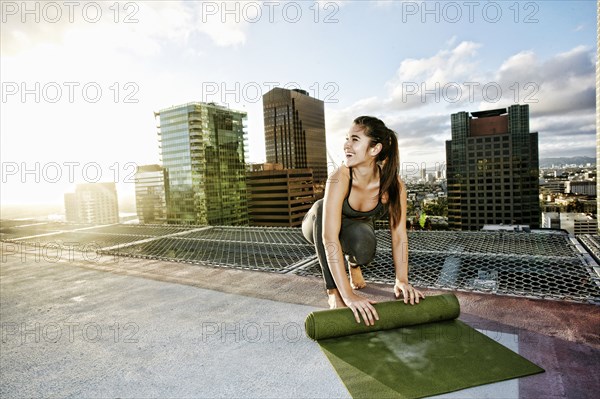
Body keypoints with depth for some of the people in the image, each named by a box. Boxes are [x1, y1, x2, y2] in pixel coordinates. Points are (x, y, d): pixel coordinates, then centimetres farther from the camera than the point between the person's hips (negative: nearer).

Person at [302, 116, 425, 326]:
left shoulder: (392, 183, -27)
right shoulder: (340, 178, -37)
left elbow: (399, 235, -22)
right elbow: (329, 239, -44)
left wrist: (402, 281, -33)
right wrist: (347, 295, -49)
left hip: (356, 227, 2)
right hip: (319, 226, -2)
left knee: (363, 244, -35)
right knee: (322, 207, -37)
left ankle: (354, 265, 7)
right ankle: (333, 292, -26)